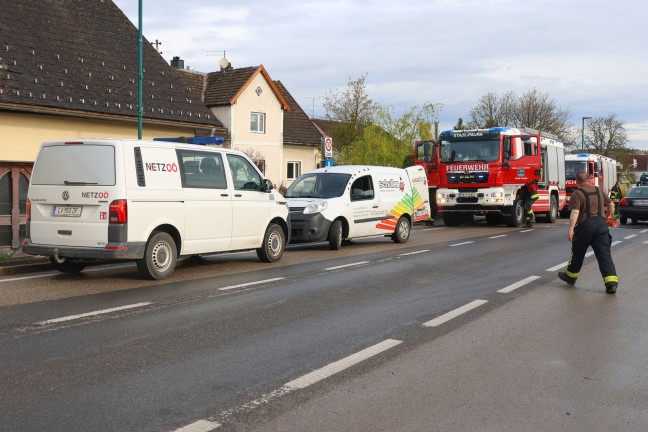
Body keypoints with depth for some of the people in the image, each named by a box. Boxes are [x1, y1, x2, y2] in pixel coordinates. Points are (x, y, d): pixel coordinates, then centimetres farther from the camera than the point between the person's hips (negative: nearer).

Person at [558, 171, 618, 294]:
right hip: (601, 224, 4)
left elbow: (575, 212, -18)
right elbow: (611, 204, 20)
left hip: (585, 225, -4)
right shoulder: (599, 191, 13)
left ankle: (570, 276, 32)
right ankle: (611, 282, -10)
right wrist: (607, 217, 36)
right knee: (604, 254, 0)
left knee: (578, 253, 14)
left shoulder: (577, 193, -6)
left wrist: (571, 229, -22)